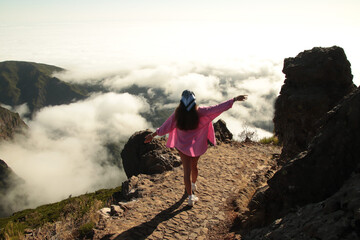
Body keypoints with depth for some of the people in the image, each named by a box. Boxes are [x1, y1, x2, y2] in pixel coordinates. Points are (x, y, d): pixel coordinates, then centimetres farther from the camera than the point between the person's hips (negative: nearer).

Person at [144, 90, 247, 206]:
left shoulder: (177, 114, -19)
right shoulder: (200, 112, -21)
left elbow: (165, 127, -10)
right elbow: (218, 108, -20)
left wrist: (153, 135, 4)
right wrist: (235, 99, -13)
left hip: (183, 145, -1)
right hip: (197, 145, 1)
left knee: (187, 170, 6)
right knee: (194, 166, 25)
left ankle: (190, 197, 9)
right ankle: (193, 185, 50)